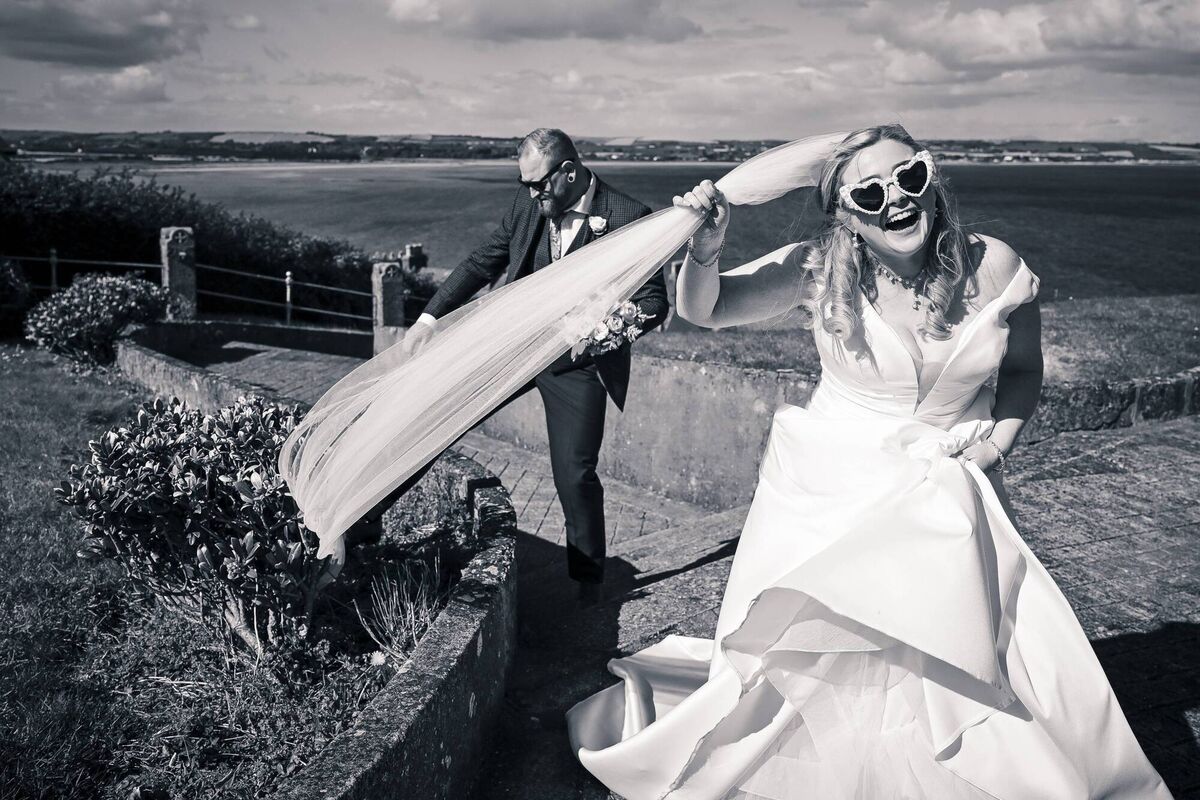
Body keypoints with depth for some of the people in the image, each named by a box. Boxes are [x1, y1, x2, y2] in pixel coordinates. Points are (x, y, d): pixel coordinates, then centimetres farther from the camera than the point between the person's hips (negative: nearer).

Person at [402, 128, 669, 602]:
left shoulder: (629, 219, -17)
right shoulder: (527, 203, -3)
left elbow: (654, 301, -15)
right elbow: (483, 262, 4)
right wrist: (431, 316, -5)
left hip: (576, 362, -5)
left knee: (575, 474, 0)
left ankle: (589, 575, 23)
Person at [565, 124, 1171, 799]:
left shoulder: (994, 268, -8)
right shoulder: (819, 271, -12)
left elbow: (1023, 370, 8)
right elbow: (702, 310, -11)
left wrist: (998, 439, -8)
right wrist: (706, 251, -31)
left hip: (948, 493, 1)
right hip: (833, 491, -1)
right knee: (804, 652, 8)